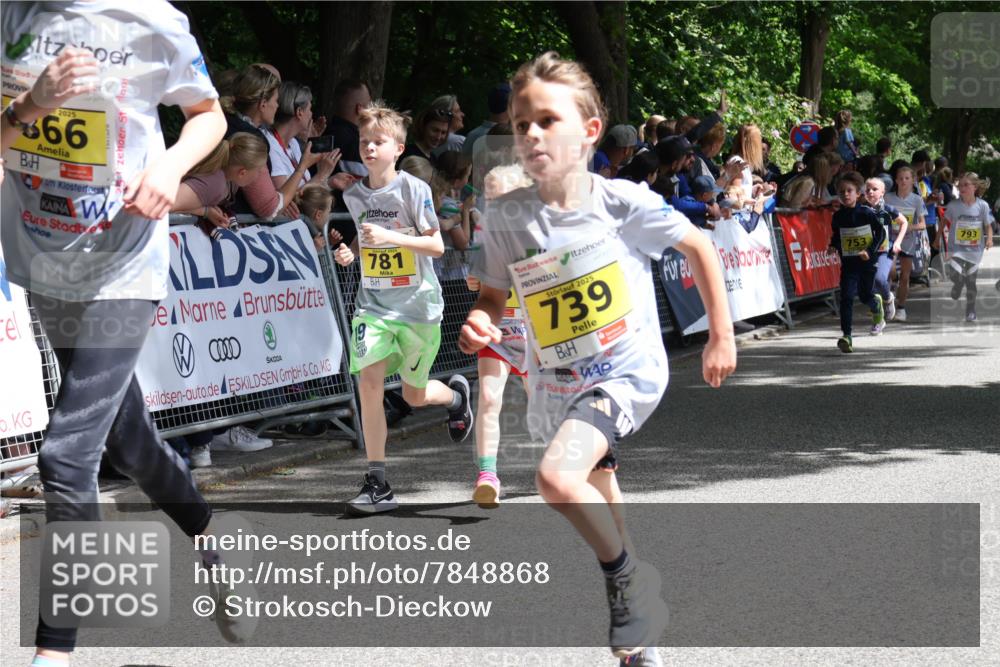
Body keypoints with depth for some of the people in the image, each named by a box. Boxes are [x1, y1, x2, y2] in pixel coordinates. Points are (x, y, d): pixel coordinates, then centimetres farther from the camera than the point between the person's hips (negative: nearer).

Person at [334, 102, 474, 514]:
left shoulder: (414, 189, -10)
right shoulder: (354, 195, 4)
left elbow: (436, 246, -14)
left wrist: (390, 237, -26)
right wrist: (350, 252, 1)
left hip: (417, 306, -3)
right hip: (373, 305, 3)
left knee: (414, 395, 9)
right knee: (369, 381, -16)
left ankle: (456, 394, 48)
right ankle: (377, 484, -12)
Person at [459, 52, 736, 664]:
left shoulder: (623, 202, -15)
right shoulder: (508, 217, -8)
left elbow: (699, 246, -1)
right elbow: (494, 294, 4)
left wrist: (722, 336, 1)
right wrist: (479, 325, -19)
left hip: (626, 372, -5)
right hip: (558, 384, 5)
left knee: (558, 477, -28)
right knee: (598, 505, 19)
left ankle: (628, 575, -3)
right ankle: (640, 611, 42)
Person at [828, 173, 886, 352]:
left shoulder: (867, 213, -9)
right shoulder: (838, 216, 0)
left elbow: (880, 233, -4)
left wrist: (870, 251, -16)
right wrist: (833, 247, -3)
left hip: (866, 263, -2)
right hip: (848, 263, 2)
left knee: (865, 296, 12)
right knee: (846, 298, -11)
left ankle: (877, 304, 51)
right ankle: (847, 336, -13)